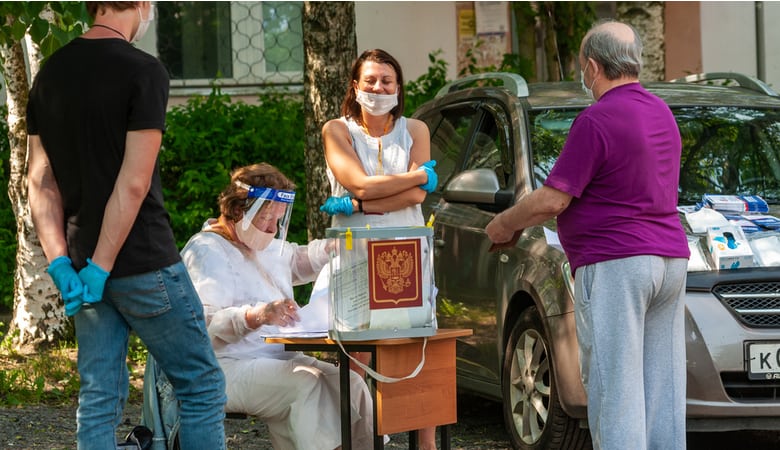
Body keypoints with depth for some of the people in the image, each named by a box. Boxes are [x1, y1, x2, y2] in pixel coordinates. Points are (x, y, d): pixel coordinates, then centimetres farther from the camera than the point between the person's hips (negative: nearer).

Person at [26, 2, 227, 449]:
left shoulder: (50, 74, 8)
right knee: (203, 386, 5)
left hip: (83, 262, 7)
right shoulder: (144, 71, -13)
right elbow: (134, 182, -18)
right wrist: (101, 268, -15)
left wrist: (60, 261, 0)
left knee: (99, 400, 9)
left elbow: (40, 180, 5)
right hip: (143, 261, -6)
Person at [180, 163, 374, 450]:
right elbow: (205, 322, -25)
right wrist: (257, 316, -41)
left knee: (350, 383, -14)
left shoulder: (267, 247, 22)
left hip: (282, 359, 9)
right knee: (306, 385, -32)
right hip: (230, 369, -9)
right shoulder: (208, 251, -10)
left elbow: (299, 261, 45)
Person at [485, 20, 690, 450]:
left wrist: (504, 223, 4)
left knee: (614, 386, -8)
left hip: (614, 265, -9)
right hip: (669, 259, 9)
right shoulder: (662, 114, 14)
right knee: (662, 384, 8)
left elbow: (550, 201, -14)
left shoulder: (597, 121, -13)